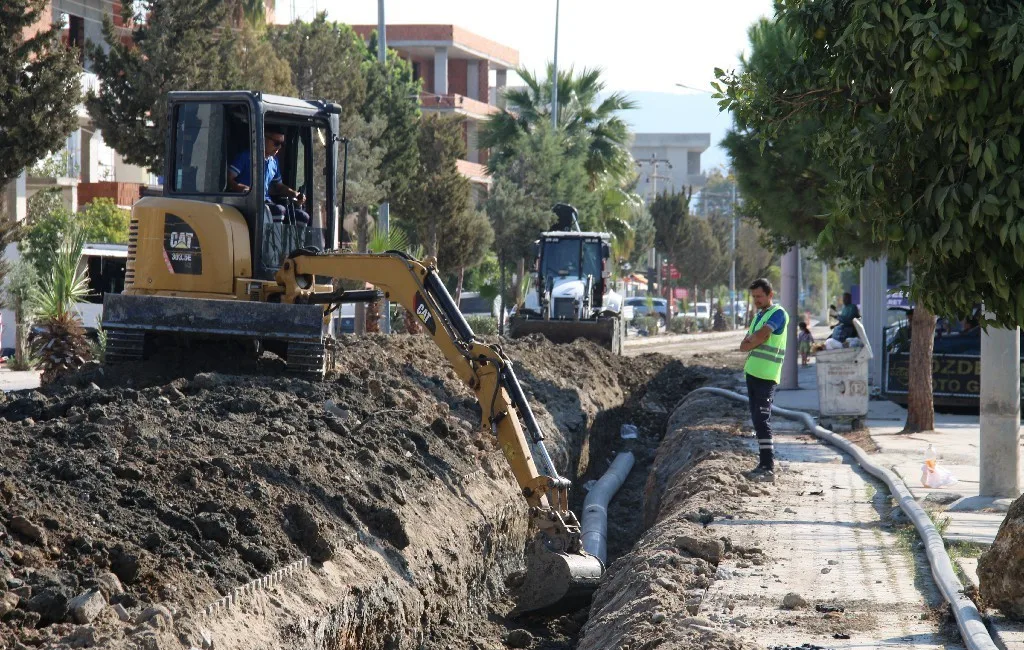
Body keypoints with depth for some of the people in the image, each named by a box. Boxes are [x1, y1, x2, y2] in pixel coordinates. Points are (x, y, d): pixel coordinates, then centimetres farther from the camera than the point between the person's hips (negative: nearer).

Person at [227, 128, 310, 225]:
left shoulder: (274, 162, 21)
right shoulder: (246, 157, -2)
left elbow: (278, 185, 34)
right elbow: (228, 180, -7)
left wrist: (295, 194, 15)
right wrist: (242, 188, -27)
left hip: (266, 202, 8)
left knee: (302, 216, -9)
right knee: (279, 210, -34)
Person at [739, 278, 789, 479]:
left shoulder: (778, 313, -7)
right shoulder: (759, 315, 20)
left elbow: (761, 336, -19)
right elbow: (745, 344, 13)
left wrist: (749, 342, 0)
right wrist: (753, 340, -8)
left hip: (766, 376, -9)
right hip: (753, 372, 9)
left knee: (762, 421, -14)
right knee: (757, 420, 10)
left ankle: (769, 468, -16)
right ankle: (764, 462, 16)